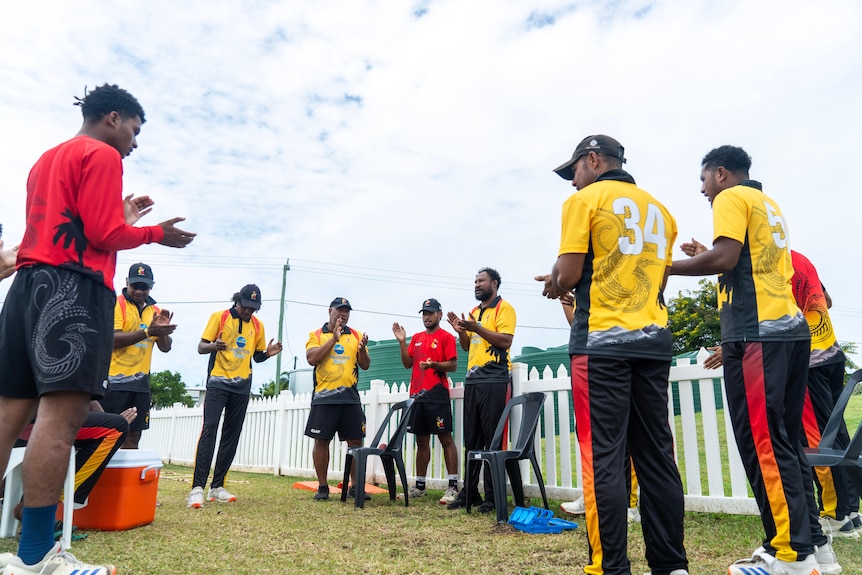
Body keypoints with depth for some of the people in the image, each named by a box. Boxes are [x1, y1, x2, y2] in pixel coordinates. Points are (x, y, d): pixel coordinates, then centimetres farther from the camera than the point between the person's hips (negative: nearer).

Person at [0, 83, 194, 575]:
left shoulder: (48, 158, 27)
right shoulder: (103, 156, -1)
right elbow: (103, 235, -10)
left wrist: (121, 214, 30)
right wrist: (156, 233, 5)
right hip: (74, 287, -10)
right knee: (63, 409, -14)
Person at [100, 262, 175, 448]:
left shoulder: (155, 311, 12)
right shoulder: (117, 304, -4)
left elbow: (165, 348, 9)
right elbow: (112, 339, -18)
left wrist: (162, 330, -11)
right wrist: (148, 332, -26)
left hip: (140, 382, 6)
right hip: (114, 380, -5)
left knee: (133, 435, 8)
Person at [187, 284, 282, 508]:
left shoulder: (258, 325, 7)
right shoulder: (219, 317, -3)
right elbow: (201, 347, -4)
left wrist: (268, 353, -8)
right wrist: (214, 346, -27)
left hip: (242, 386, 4)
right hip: (218, 382, -4)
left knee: (232, 435, 5)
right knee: (209, 431, -14)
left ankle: (217, 487, 13)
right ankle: (197, 488, -14)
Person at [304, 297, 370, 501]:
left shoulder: (356, 335, 12)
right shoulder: (316, 335, 5)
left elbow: (365, 365, 8)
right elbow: (312, 359, -11)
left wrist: (362, 348, -12)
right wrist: (334, 339, -14)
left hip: (350, 396, 2)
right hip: (324, 396, -2)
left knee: (355, 441, 2)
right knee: (321, 440, 2)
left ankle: (355, 486, 13)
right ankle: (322, 487, 14)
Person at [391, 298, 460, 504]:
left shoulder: (446, 337, -1)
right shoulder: (417, 338, 17)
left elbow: (453, 365, -7)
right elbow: (407, 363, 14)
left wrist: (434, 364, -24)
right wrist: (402, 341, 4)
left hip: (437, 394, -7)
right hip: (417, 394, 7)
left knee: (445, 438, -6)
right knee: (421, 441, 12)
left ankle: (453, 487, -4)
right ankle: (419, 486, 19)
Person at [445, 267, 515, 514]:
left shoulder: (504, 308, -3)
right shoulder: (474, 312, 20)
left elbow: (506, 340, -15)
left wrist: (477, 328, -19)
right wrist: (461, 331, 2)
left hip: (494, 380, -7)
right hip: (472, 380, 8)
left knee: (492, 440, -3)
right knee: (471, 439, 10)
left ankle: (494, 496, 4)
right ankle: (469, 491, 17)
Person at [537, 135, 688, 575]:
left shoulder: (585, 200, -1)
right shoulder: (659, 209, 18)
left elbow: (568, 274, -11)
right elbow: (657, 281, 19)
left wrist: (556, 282, 13)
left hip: (602, 343, -6)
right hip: (653, 341, 7)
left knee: (603, 458, -4)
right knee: (656, 456, 9)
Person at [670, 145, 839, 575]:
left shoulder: (732, 198, -1)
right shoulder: (768, 204, 25)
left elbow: (725, 258, -15)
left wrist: (669, 268, -4)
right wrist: (706, 255, 26)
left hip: (757, 332, -9)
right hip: (790, 327, 9)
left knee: (761, 441, -7)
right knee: (785, 439, 11)